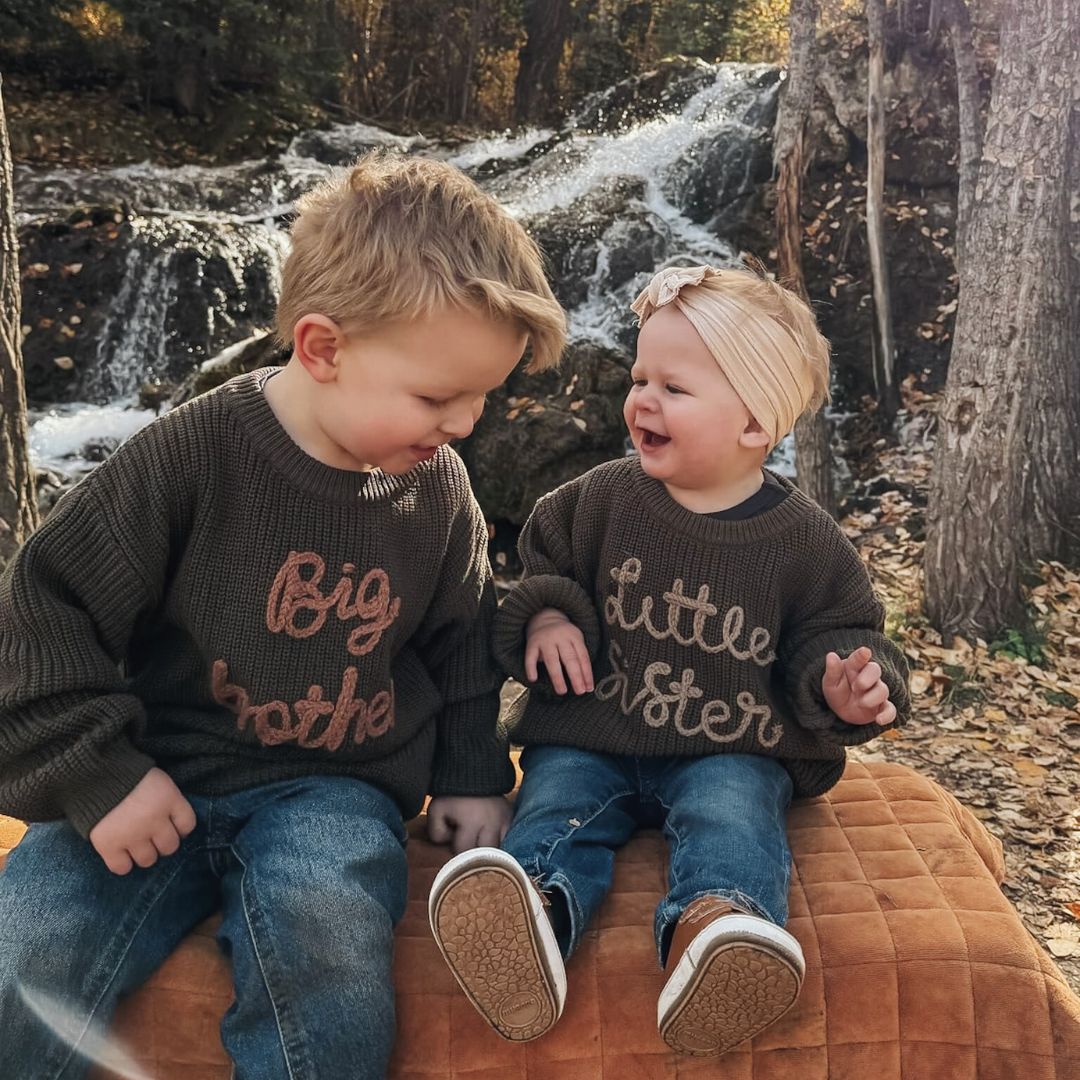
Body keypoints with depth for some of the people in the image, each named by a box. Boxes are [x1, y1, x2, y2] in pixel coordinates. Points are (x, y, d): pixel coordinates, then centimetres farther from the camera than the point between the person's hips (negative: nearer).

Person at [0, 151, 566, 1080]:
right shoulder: (190, 457, -13)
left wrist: (471, 775, 14)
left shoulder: (438, 489, 1)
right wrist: (97, 776, -12)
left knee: (331, 987, -28)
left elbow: (462, 638, 18)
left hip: (333, 790, 2)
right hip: (157, 782, -1)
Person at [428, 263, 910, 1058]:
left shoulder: (805, 539, -3)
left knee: (733, 812, -31)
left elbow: (834, 634, 6)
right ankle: (538, 907, -51)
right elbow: (542, 565, 14)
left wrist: (845, 689, -16)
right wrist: (543, 615, -8)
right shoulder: (601, 499, 2)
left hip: (730, 752, -1)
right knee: (557, 800, -25)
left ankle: (713, 922, -55)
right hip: (590, 736, 2)